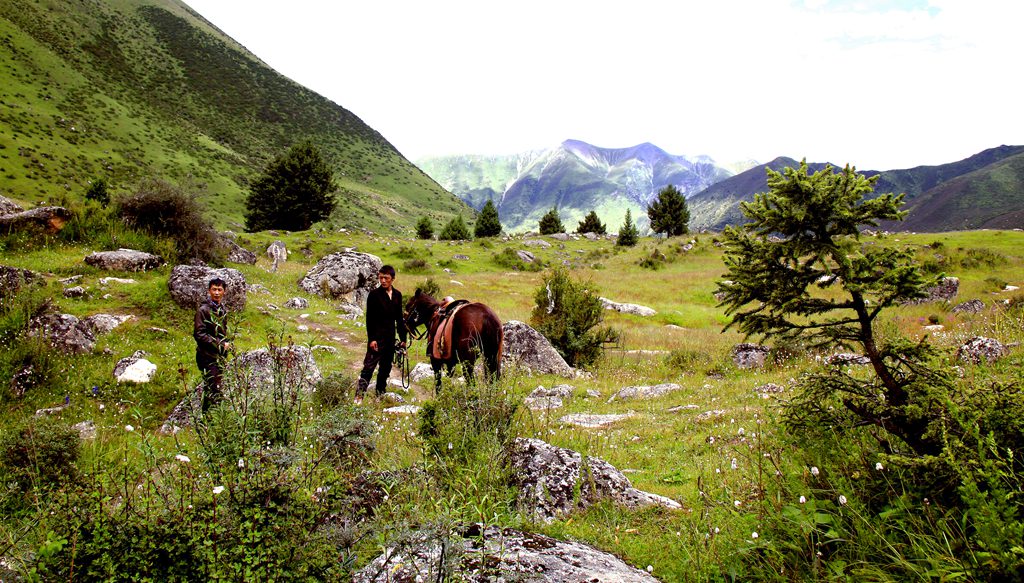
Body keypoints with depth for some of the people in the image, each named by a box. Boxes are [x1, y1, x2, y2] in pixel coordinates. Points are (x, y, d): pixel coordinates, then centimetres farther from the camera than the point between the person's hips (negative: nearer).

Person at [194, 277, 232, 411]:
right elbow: (199, 334, -18)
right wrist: (220, 344, -17)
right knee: (213, 389, -9)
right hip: (207, 356, -7)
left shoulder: (223, 309, 10)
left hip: (220, 355, 8)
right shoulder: (203, 310, -13)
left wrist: (226, 344, 9)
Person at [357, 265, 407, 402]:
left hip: (390, 337, 6)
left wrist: (403, 338, 12)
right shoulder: (374, 294, -7)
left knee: (386, 368, 11)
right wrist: (371, 339, -15)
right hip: (377, 337, -6)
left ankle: (380, 394, 22)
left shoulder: (397, 295, 8)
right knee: (369, 366, -9)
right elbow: (369, 318, -8)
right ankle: (359, 396, -8)